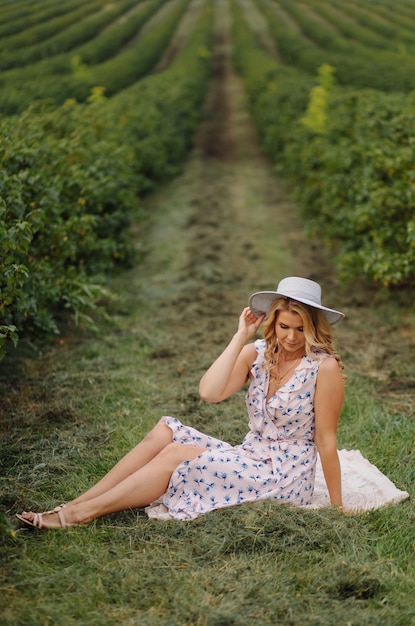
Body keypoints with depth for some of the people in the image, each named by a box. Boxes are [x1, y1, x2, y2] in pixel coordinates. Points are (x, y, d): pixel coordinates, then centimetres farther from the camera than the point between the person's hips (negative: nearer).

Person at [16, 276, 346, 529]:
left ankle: (81, 514, -17)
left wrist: (337, 506, -8)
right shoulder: (256, 354, 0)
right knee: (165, 430, -13)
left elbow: (326, 440, -12)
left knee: (174, 454, -20)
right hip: (249, 458, 6)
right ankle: (75, 505, -13)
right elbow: (210, 392, -15)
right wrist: (241, 337, -14)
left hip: (284, 476, -6)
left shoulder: (324, 367, -16)